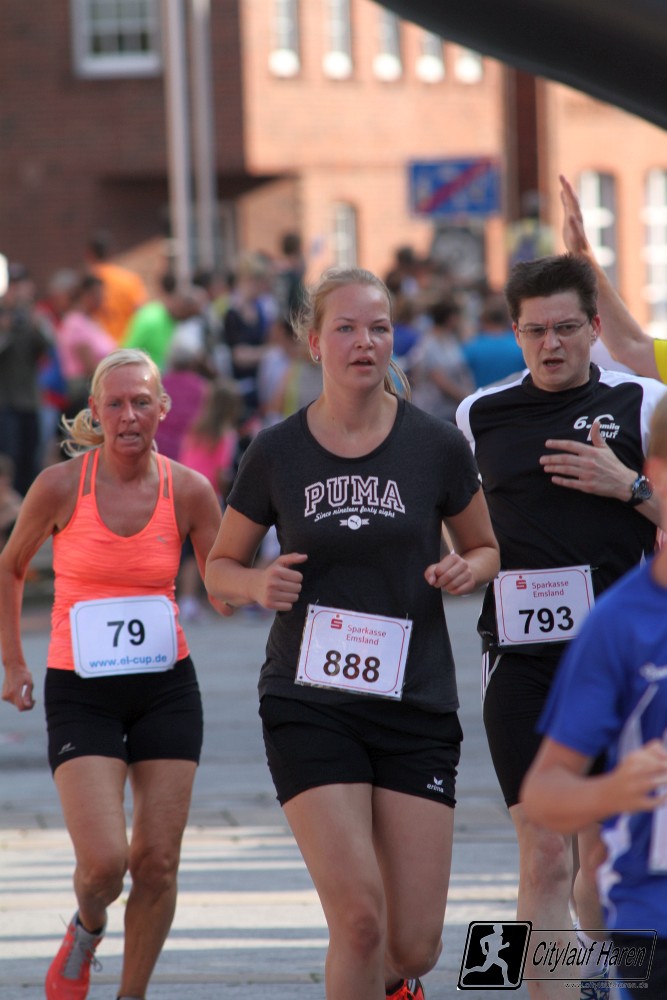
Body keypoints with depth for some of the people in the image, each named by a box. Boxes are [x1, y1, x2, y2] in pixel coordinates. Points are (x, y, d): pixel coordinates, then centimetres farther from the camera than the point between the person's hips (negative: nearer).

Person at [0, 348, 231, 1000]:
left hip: (167, 690, 2)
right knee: (104, 860, -14)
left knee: (156, 863, 0)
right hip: (80, 694, -2)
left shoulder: (188, 491, -4)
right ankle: (85, 934, 22)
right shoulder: (61, 486, -8)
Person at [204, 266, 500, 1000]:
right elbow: (220, 568, 12)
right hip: (308, 704, -1)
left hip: (416, 704, 1)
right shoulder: (275, 454, 0)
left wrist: (467, 569, -8)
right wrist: (260, 583, -10)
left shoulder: (437, 447, 0)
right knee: (359, 918, -17)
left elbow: (487, 549, 15)